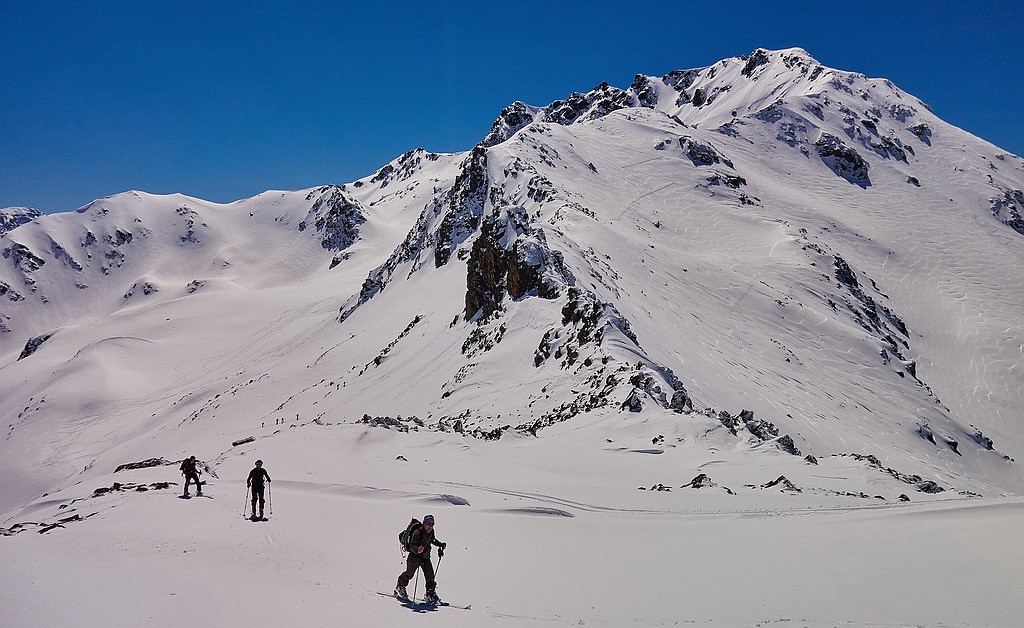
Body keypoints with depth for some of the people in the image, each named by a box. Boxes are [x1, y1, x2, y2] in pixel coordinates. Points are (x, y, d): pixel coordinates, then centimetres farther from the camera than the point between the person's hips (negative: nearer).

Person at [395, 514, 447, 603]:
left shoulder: (430, 532, 0)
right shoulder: (417, 532, -23)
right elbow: (412, 546, -31)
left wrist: (440, 544, 13)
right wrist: (417, 550, -51)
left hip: (426, 557, 6)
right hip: (415, 556, -6)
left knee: (430, 575, -5)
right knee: (409, 574, 9)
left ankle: (430, 594, 2)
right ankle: (400, 588, 34)